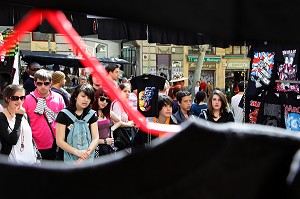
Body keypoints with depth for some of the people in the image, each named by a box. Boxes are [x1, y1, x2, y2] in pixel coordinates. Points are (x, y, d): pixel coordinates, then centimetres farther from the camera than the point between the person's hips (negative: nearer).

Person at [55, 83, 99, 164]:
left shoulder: (91, 115, 2)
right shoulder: (64, 115, -8)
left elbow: (95, 138, -3)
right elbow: (60, 141, -11)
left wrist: (87, 153, -21)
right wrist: (77, 152, -24)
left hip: (86, 160, 2)